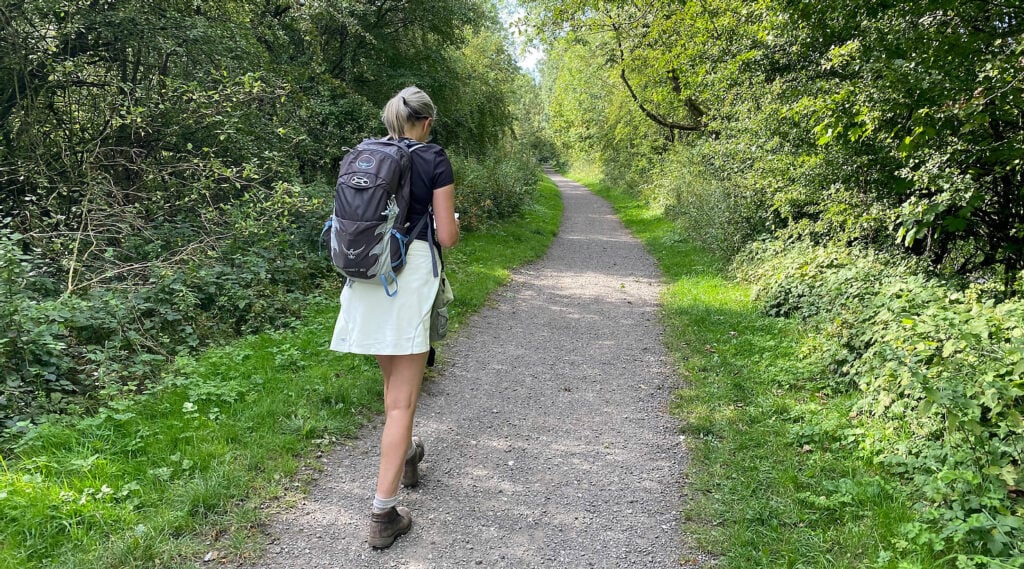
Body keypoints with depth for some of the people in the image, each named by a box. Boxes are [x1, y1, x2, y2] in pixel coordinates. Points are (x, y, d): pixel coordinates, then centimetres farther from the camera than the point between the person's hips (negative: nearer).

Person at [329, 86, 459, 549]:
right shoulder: (435, 160, -4)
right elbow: (446, 237, -6)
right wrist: (454, 227, 16)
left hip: (366, 274, 6)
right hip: (410, 274, -5)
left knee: (393, 380, 25)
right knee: (402, 399, -2)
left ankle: (406, 456, 46)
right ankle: (384, 513, -3)